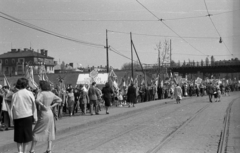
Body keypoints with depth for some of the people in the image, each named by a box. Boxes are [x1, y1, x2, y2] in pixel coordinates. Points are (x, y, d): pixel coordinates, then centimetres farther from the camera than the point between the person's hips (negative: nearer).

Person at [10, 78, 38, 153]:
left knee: (18, 135, 12)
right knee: (27, 135, 10)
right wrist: (35, 116, 8)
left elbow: (12, 107, -1)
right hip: (28, 116, -1)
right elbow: (34, 106, -1)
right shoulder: (29, 93, -5)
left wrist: (12, 117, 7)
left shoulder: (15, 95, -3)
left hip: (18, 117, 1)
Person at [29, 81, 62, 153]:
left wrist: (43, 106, -19)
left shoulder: (41, 93, -14)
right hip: (50, 114, 6)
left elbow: (37, 100, -33)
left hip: (43, 115, -6)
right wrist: (52, 106, 8)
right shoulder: (51, 94, 6)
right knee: (49, 132, 13)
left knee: (36, 132, 3)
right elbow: (60, 100, 15)